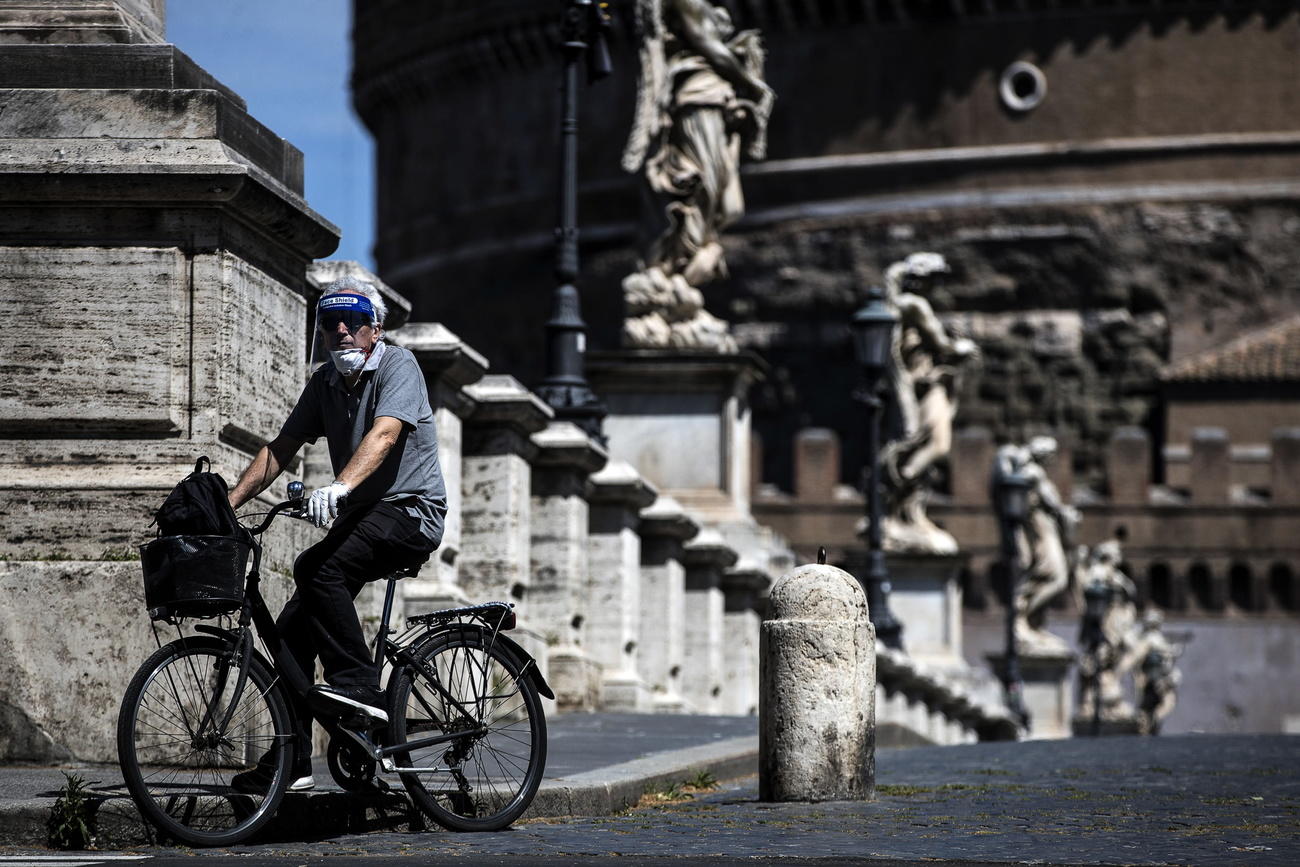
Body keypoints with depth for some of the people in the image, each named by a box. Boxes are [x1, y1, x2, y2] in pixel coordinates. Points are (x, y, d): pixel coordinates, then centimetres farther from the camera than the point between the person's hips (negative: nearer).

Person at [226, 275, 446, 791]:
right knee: (291, 630, -2)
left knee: (316, 568, -32)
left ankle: (358, 685, -26)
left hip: (409, 511, -8)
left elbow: (384, 435, -28)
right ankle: (291, 762, 3)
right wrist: (228, 503, 1)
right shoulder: (326, 381, 12)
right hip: (361, 516, 8)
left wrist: (340, 488, -44)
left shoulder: (397, 366, -11)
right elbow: (281, 448, 13)